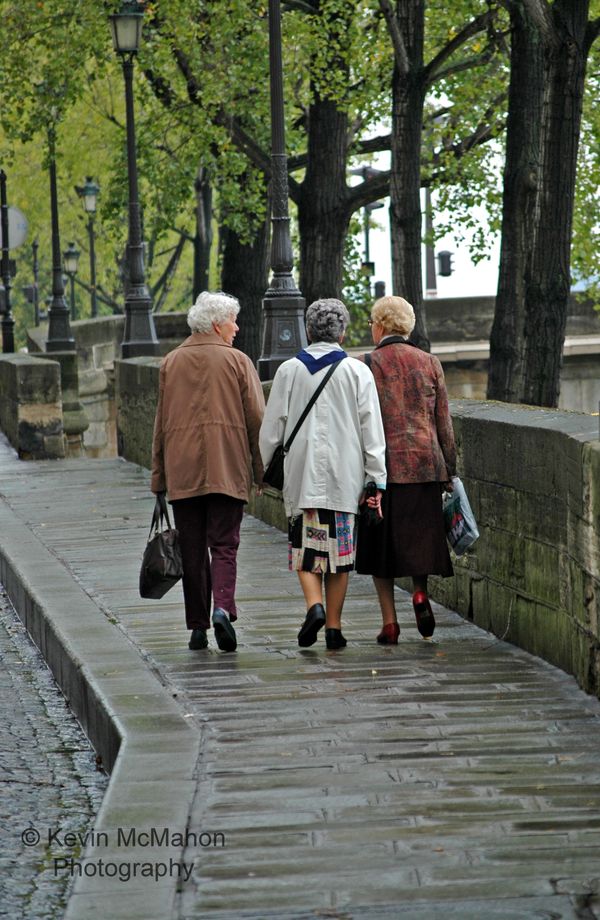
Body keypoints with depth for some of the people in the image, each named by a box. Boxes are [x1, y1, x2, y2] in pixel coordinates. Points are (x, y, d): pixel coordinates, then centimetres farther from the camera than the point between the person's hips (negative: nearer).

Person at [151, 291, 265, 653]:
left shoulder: (171, 363, 9)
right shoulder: (238, 361, 0)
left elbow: (161, 422, 10)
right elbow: (256, 419, -1)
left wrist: (159, 474, 14)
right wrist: (261, 469, 7)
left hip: (182, 470, 2)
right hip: (227, 470, -2)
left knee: (193, 551, 8)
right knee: (224, 545, -1)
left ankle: (198, 626, 9)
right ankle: (223, 608, -23)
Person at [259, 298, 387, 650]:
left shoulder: (289, 371, 1)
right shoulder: (357, 372, -1)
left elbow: (272, 427, 4)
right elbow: (371, 429, -2)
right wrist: (377, 479, 0)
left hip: (302, 474, 0)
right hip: (344, 475, 0)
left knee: (305, 545, 8)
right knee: (339, 548, 6)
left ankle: (314, 605, -15)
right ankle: (334, 626, 6)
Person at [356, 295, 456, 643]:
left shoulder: (368, 364, -4)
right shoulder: (429, 363, 6)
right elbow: (444, 423, 7)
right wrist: (449, 471, 14)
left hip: (383, 463, -3)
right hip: (425, 463, 3)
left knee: (381, 542, 6)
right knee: (418, 536, 15)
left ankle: (390, 623, 3)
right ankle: (420, 591, -10)